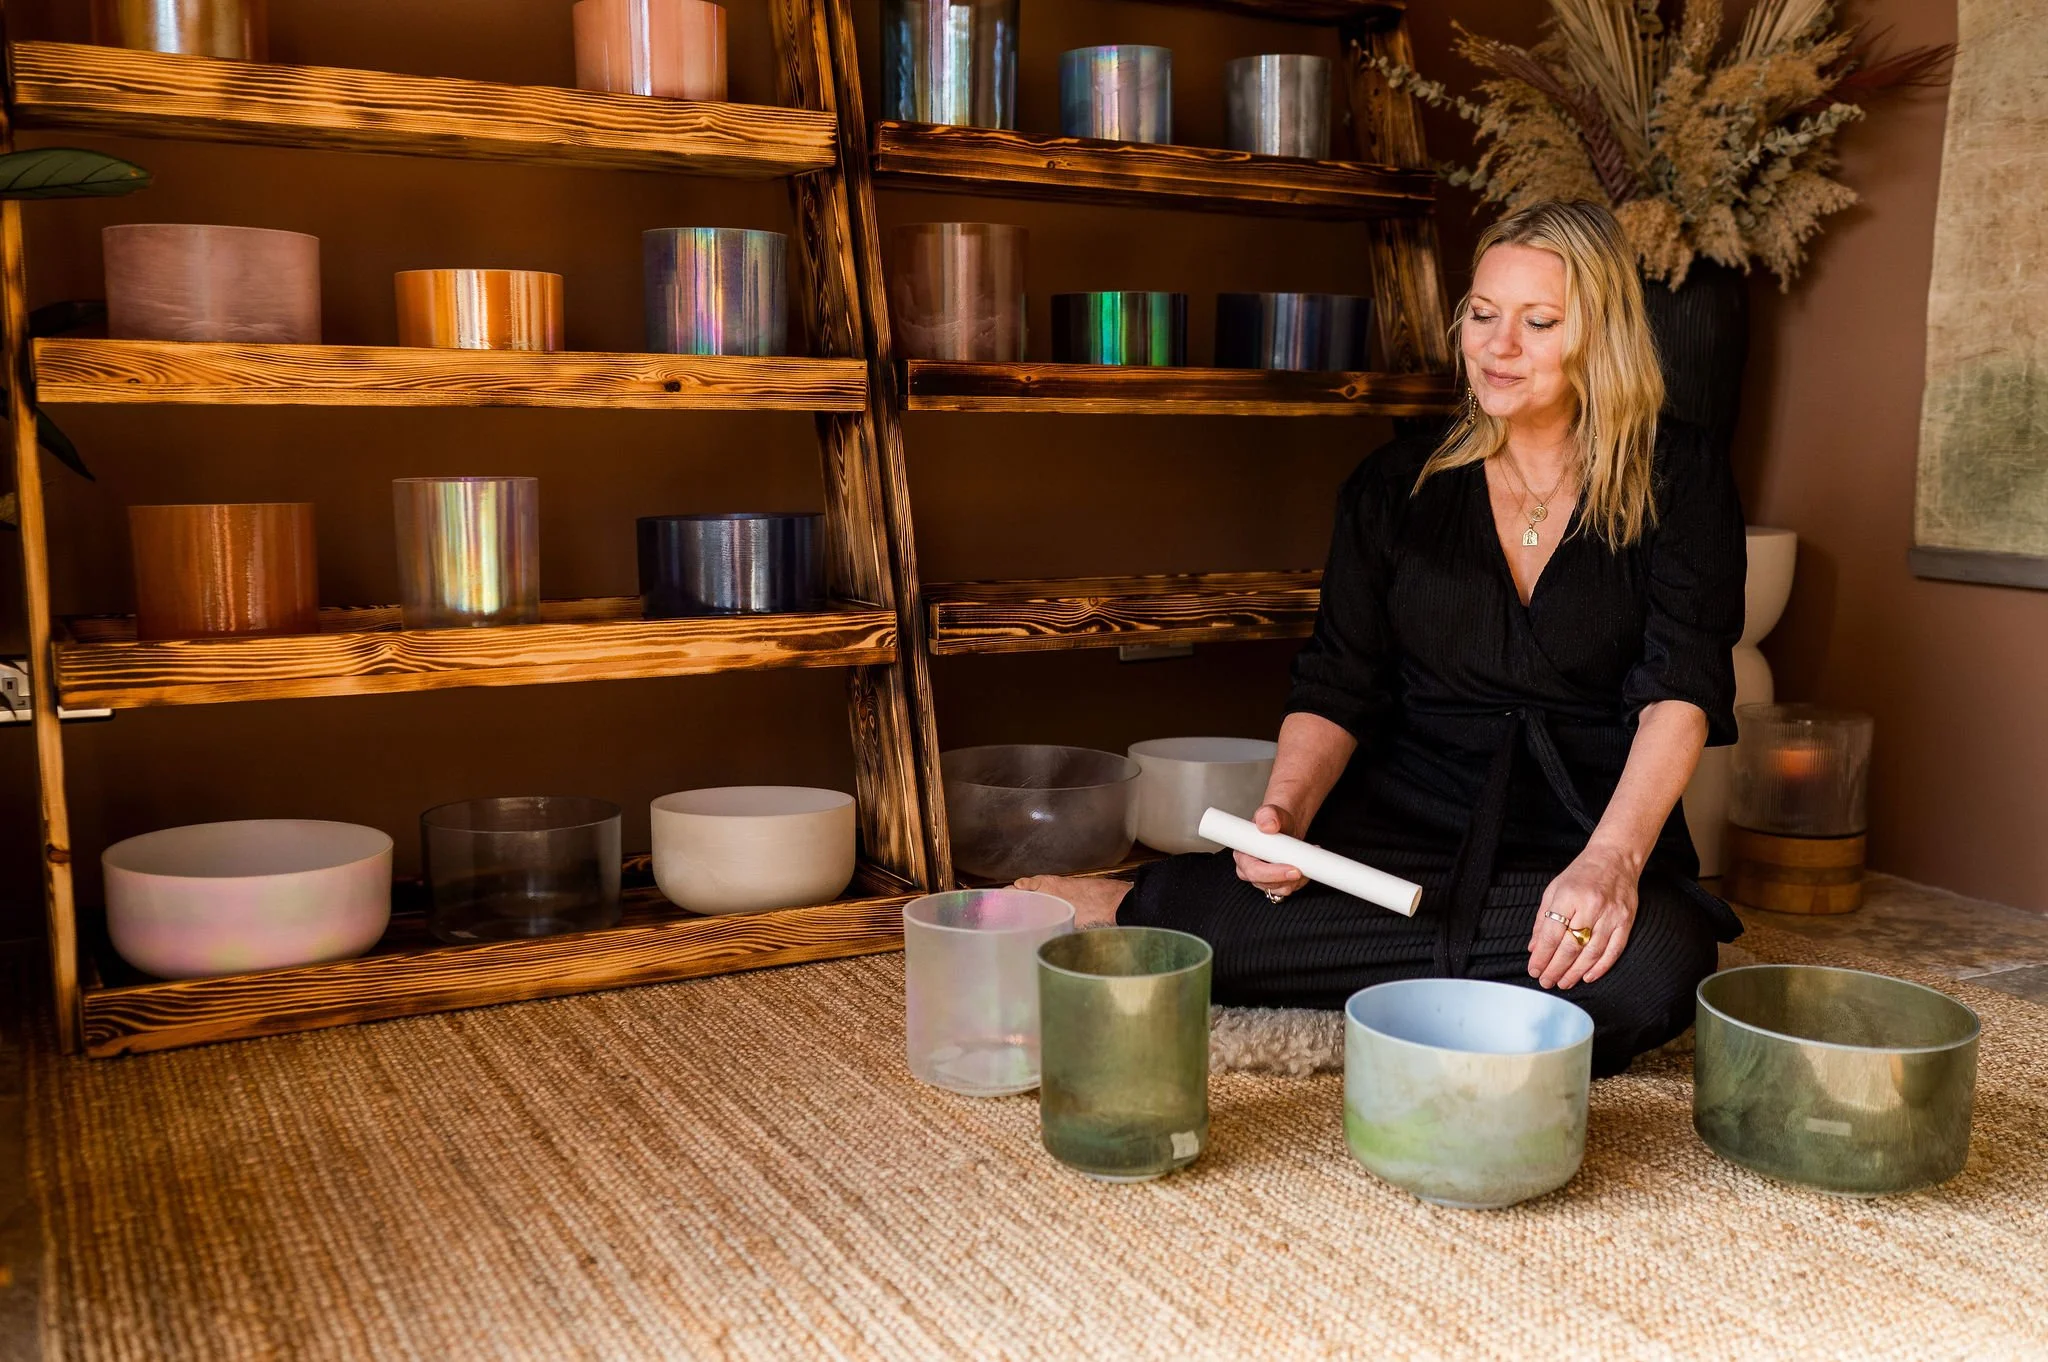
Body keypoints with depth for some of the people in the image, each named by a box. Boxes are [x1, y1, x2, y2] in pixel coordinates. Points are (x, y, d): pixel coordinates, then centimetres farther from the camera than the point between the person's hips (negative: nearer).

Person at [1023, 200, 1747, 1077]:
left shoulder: (1677, 481, 3)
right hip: (1406, 822, -1)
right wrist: (1285, 812, -15)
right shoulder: (1394, 488, 10)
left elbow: (1681, 690, -10)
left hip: (1591, 832, 2)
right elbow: (1335, 691, 6)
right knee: (1235, 925, -35)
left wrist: (1613, 858, -27)